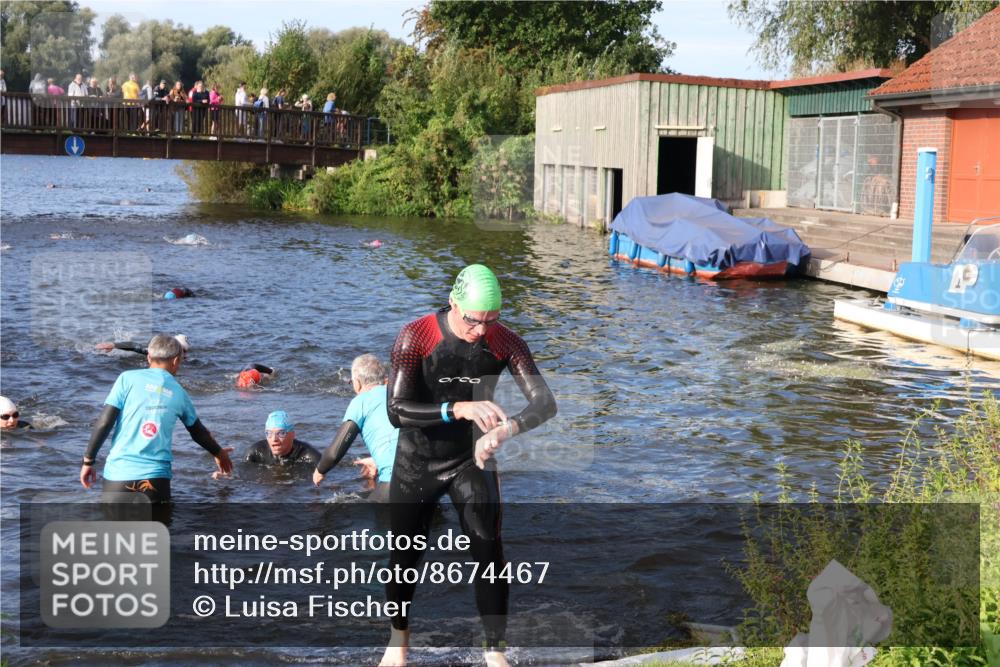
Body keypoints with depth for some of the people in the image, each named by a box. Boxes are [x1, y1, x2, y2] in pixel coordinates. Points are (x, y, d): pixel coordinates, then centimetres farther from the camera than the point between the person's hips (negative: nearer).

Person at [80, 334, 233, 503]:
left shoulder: (128, 378, 2)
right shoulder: (179, 393, 11)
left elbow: (104, 422, -4)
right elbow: (198, 432, 27)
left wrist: (88, 461, 6)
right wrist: (218, 453, 45)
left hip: (118, 473, -1)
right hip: (156, 477, 1)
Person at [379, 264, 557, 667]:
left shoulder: (505, 343, -17)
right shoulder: (416, 337, -24)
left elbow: (545, 403, -23)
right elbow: (396, 411, -29)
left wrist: (507, 429, -44)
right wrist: (458, 409, -44)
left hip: (472, 459, 1)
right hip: (417, 462, -1)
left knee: (489, 555, -5)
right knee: (404, 556, 12)